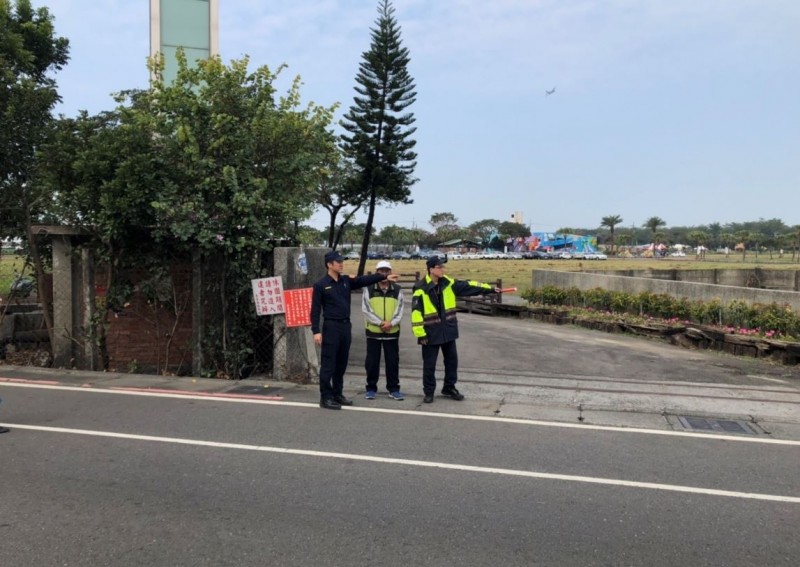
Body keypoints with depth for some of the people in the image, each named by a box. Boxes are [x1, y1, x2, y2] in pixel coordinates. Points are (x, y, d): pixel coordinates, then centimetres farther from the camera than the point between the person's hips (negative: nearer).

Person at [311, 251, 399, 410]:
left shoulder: (346, 281, 11)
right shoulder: (320, 285, -6)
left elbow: (365, 280, 5)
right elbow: (315, 310, -9)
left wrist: (384, 277, -4)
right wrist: (316, 331, -15)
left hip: (345, 325, 6)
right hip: (331, 326, -6)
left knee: (341, 364, 13)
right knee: (328, 364, -4)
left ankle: (337, 394, 23)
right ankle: (325, 398, 3)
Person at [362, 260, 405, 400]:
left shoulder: (397, 290, 5)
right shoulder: (368, 289, -1)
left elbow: (399, 311, 0)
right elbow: (366, 310, -7)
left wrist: (391, 323, -17)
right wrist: (380, 322, -17)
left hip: (392, 332, 1)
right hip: (373, 331, -1)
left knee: (393, 361, 6)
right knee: (372, 361, 5)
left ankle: (394, 389, 16)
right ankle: (371, 389, 17)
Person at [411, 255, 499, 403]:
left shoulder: (448, 283, 2)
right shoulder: (421, 288, -16)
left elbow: (468, 286, 6)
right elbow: (416, 312, -16)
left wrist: (490, 288, 4)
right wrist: (420, 334, -16)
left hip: (448, 330, 6)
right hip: (431, 332, -6)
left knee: (452, 360, 13)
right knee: (429, 364, 4)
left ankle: (449, 388, 30)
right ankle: (428, 392, 19)